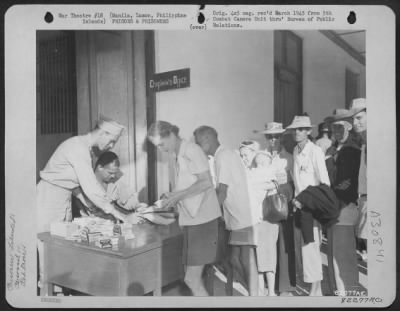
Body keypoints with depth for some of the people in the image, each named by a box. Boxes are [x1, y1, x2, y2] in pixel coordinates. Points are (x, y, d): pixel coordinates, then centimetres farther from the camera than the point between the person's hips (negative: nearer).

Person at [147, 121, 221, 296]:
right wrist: (170, 198, -1)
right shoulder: (173, 156, 13)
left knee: (192, 279, -7)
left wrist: (177, 196, -17)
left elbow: (206, 182, -17)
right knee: (192, 277, 12)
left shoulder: (191, 151, -10)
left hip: (202, 217, -8)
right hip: (188, 218, 8)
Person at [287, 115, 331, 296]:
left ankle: (315, 289, 6)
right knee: (308, 245, 10)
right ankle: (317, 290, 22)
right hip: (301, 204, 6)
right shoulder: (295, 152, 9)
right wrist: (296, 198, 6)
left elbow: (325, 182, -9)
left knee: (311, 245, -6)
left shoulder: (315, 151, -9)